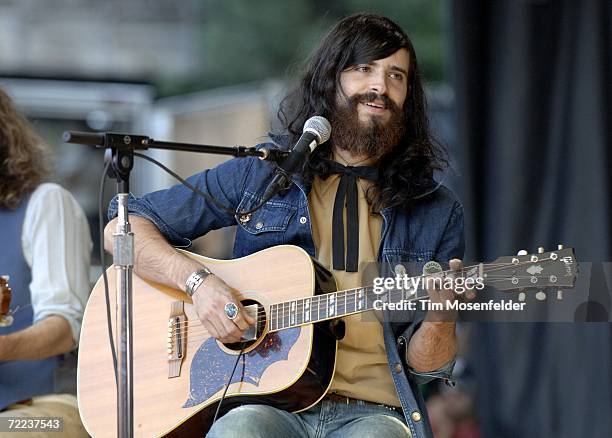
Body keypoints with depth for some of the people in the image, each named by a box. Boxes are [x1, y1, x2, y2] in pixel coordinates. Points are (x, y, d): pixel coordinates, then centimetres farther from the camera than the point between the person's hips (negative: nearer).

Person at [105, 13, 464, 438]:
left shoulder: (438, 212, 11)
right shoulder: (261, 173, 10)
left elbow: (426, 366, 10)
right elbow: (124, 228, 9)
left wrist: (439, 318, -13)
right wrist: (199, 281, -8)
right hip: (266, 402, 0)